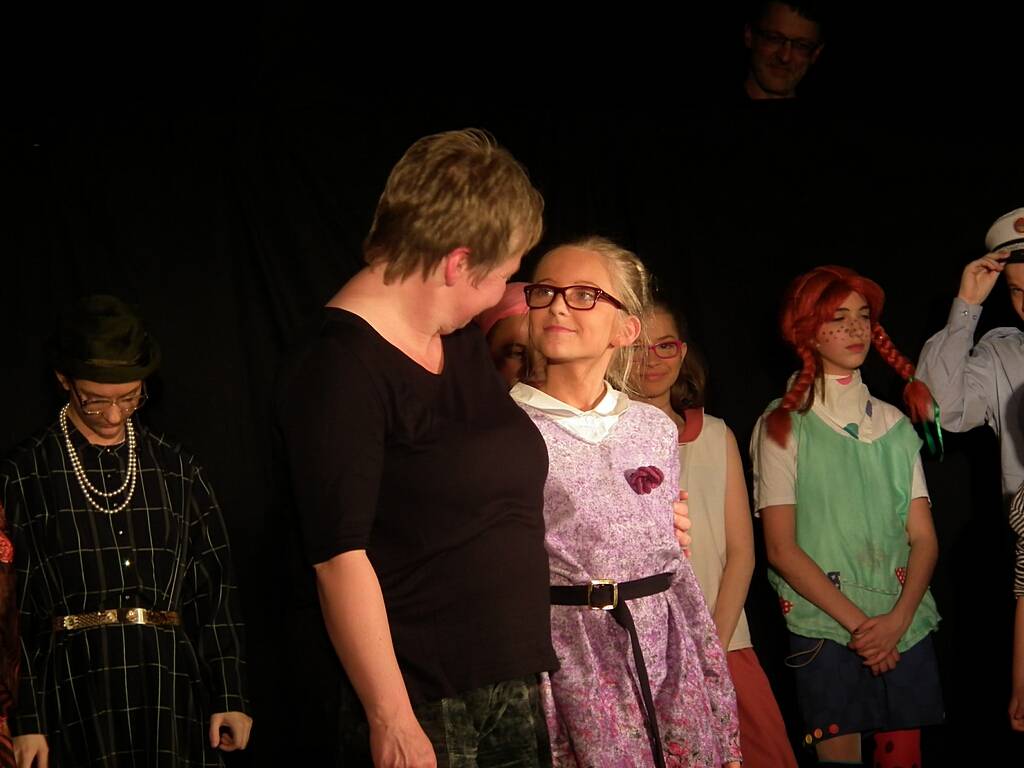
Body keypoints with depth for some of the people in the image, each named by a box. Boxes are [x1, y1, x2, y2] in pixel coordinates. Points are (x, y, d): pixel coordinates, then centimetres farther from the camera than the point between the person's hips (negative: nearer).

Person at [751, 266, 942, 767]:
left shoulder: (894, 425, 11)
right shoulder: (783, 427, 0)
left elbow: (924, 538, 6)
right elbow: (781, 549, -7)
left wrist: (897, 619, -10)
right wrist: (857, 622, -13)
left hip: (905, 626, 4)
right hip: (824, 627, -3)